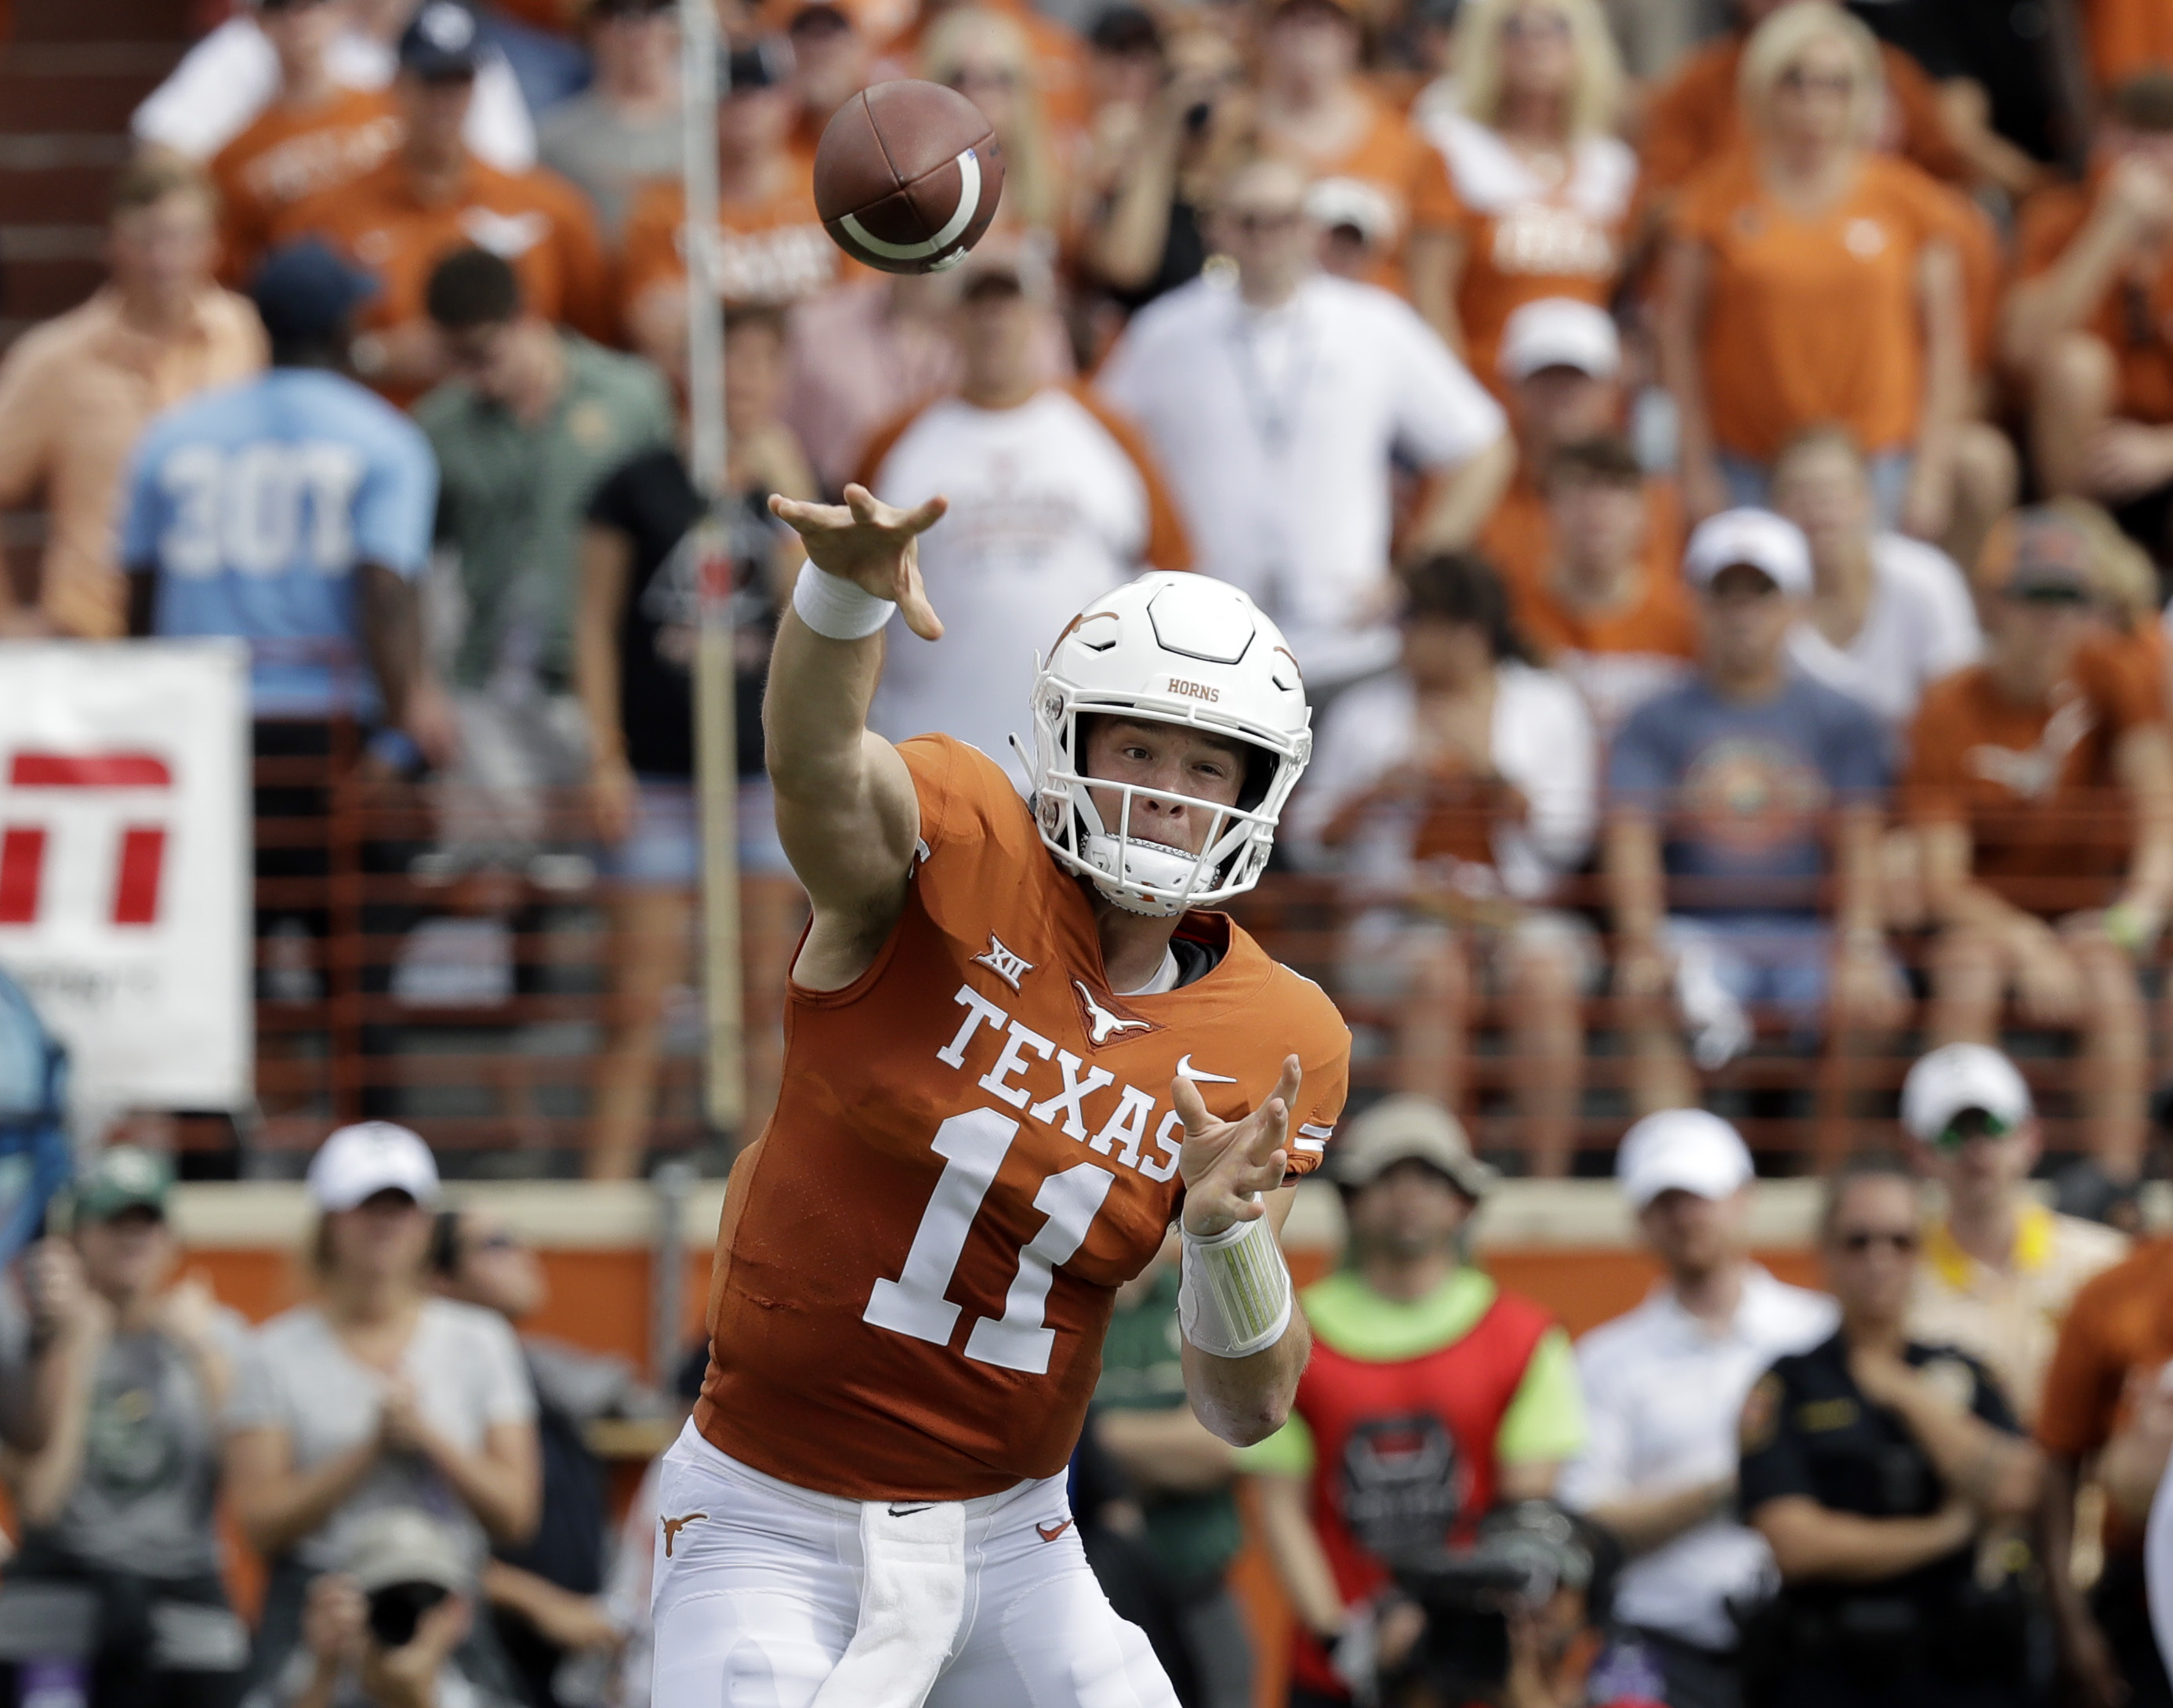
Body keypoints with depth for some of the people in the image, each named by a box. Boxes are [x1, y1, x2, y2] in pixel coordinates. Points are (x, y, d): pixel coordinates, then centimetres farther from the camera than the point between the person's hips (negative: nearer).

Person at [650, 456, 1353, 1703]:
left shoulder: (1269, 1048, 0)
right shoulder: (954, 853, -10)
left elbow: (1247, 1410, 2)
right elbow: (815, 755, -36)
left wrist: (1229, 1229, -18)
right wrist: (847, 587, -57)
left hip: (1005, 1540, 5)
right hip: (776, 1526, -5)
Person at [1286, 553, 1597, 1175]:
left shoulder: (1548, 706, 10)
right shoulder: (1364, 711, 12)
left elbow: (1565, 843, 3)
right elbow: (1310, 841, 11)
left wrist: (1496, 779, -12)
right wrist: (1375, 793, -8)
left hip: (1516, 911, 0)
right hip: (1401, 915, 0)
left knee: (1544, 971, -33)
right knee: (1437, 974, -35)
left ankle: (1548, 1176, -34)